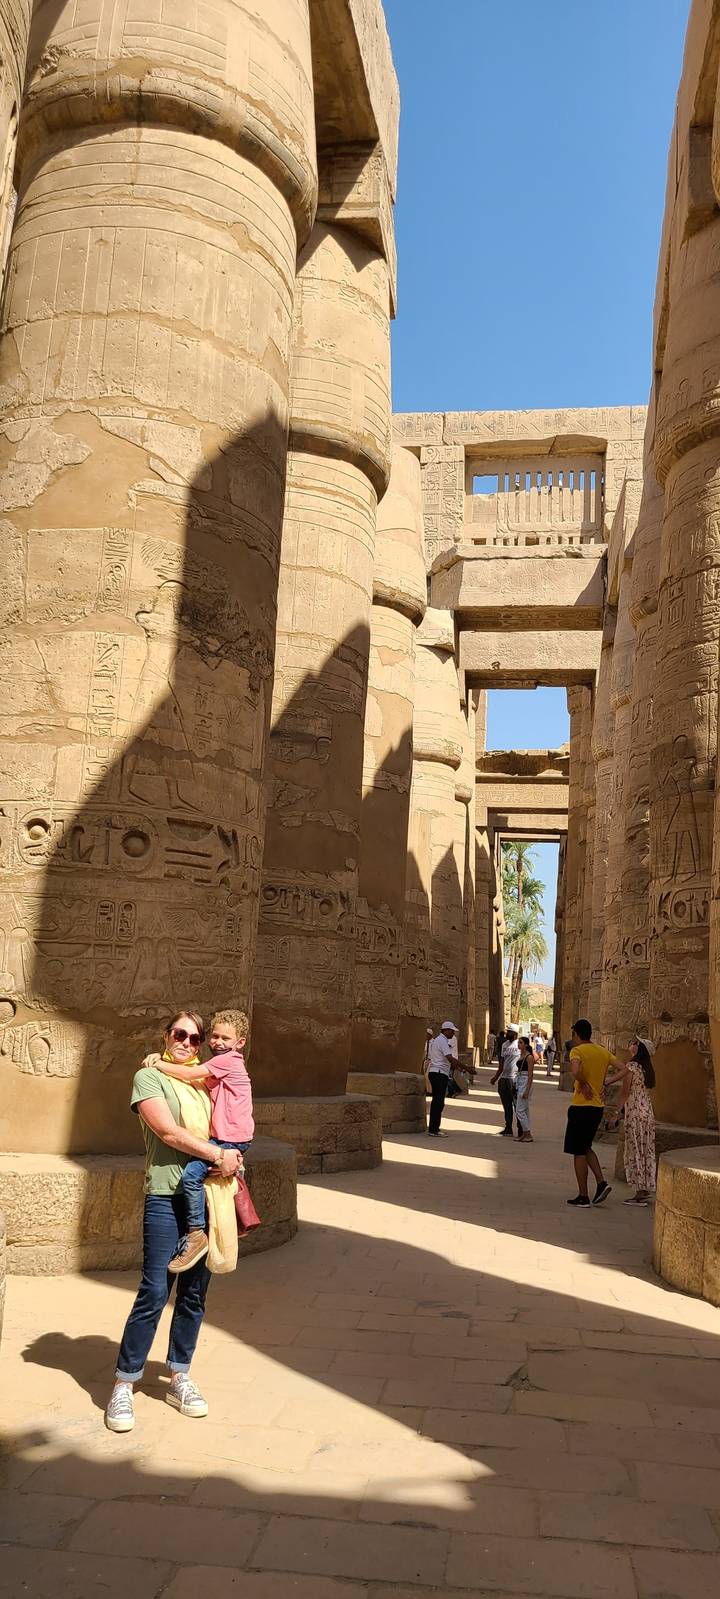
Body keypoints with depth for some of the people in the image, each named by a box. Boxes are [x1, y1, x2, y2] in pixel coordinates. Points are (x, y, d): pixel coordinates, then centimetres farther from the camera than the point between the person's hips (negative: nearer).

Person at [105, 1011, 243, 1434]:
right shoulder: (149, 1076, -1)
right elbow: (168, 1131, -12)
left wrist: (231, 1157, 1)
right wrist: (217, 1154, -12)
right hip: (167, 1196, -5)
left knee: (194, 1293, 10)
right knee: (155, 1292, -5)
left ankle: (179, 1379, 24)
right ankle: (124, 1385, 9)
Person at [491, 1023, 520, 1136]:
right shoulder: (505, 1045, 13)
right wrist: (496, 1077, 14)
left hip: (515, 1079, -7)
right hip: (504, 1078, 7)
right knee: (507, 1106, 11)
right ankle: (508, 1129, 19)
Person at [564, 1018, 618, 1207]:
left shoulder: (577, 1051, -11)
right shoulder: (604, 1051, 9)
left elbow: (575, 1071, -31)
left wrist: (584, 1084, -13)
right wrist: (605, 1081, 6)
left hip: (581, 1106, -7)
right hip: (598, 1106, 7)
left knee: (579, 1152, 3)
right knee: (586, 1147, 21)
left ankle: (583, 1197, 6)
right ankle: (601, 1183, 6)